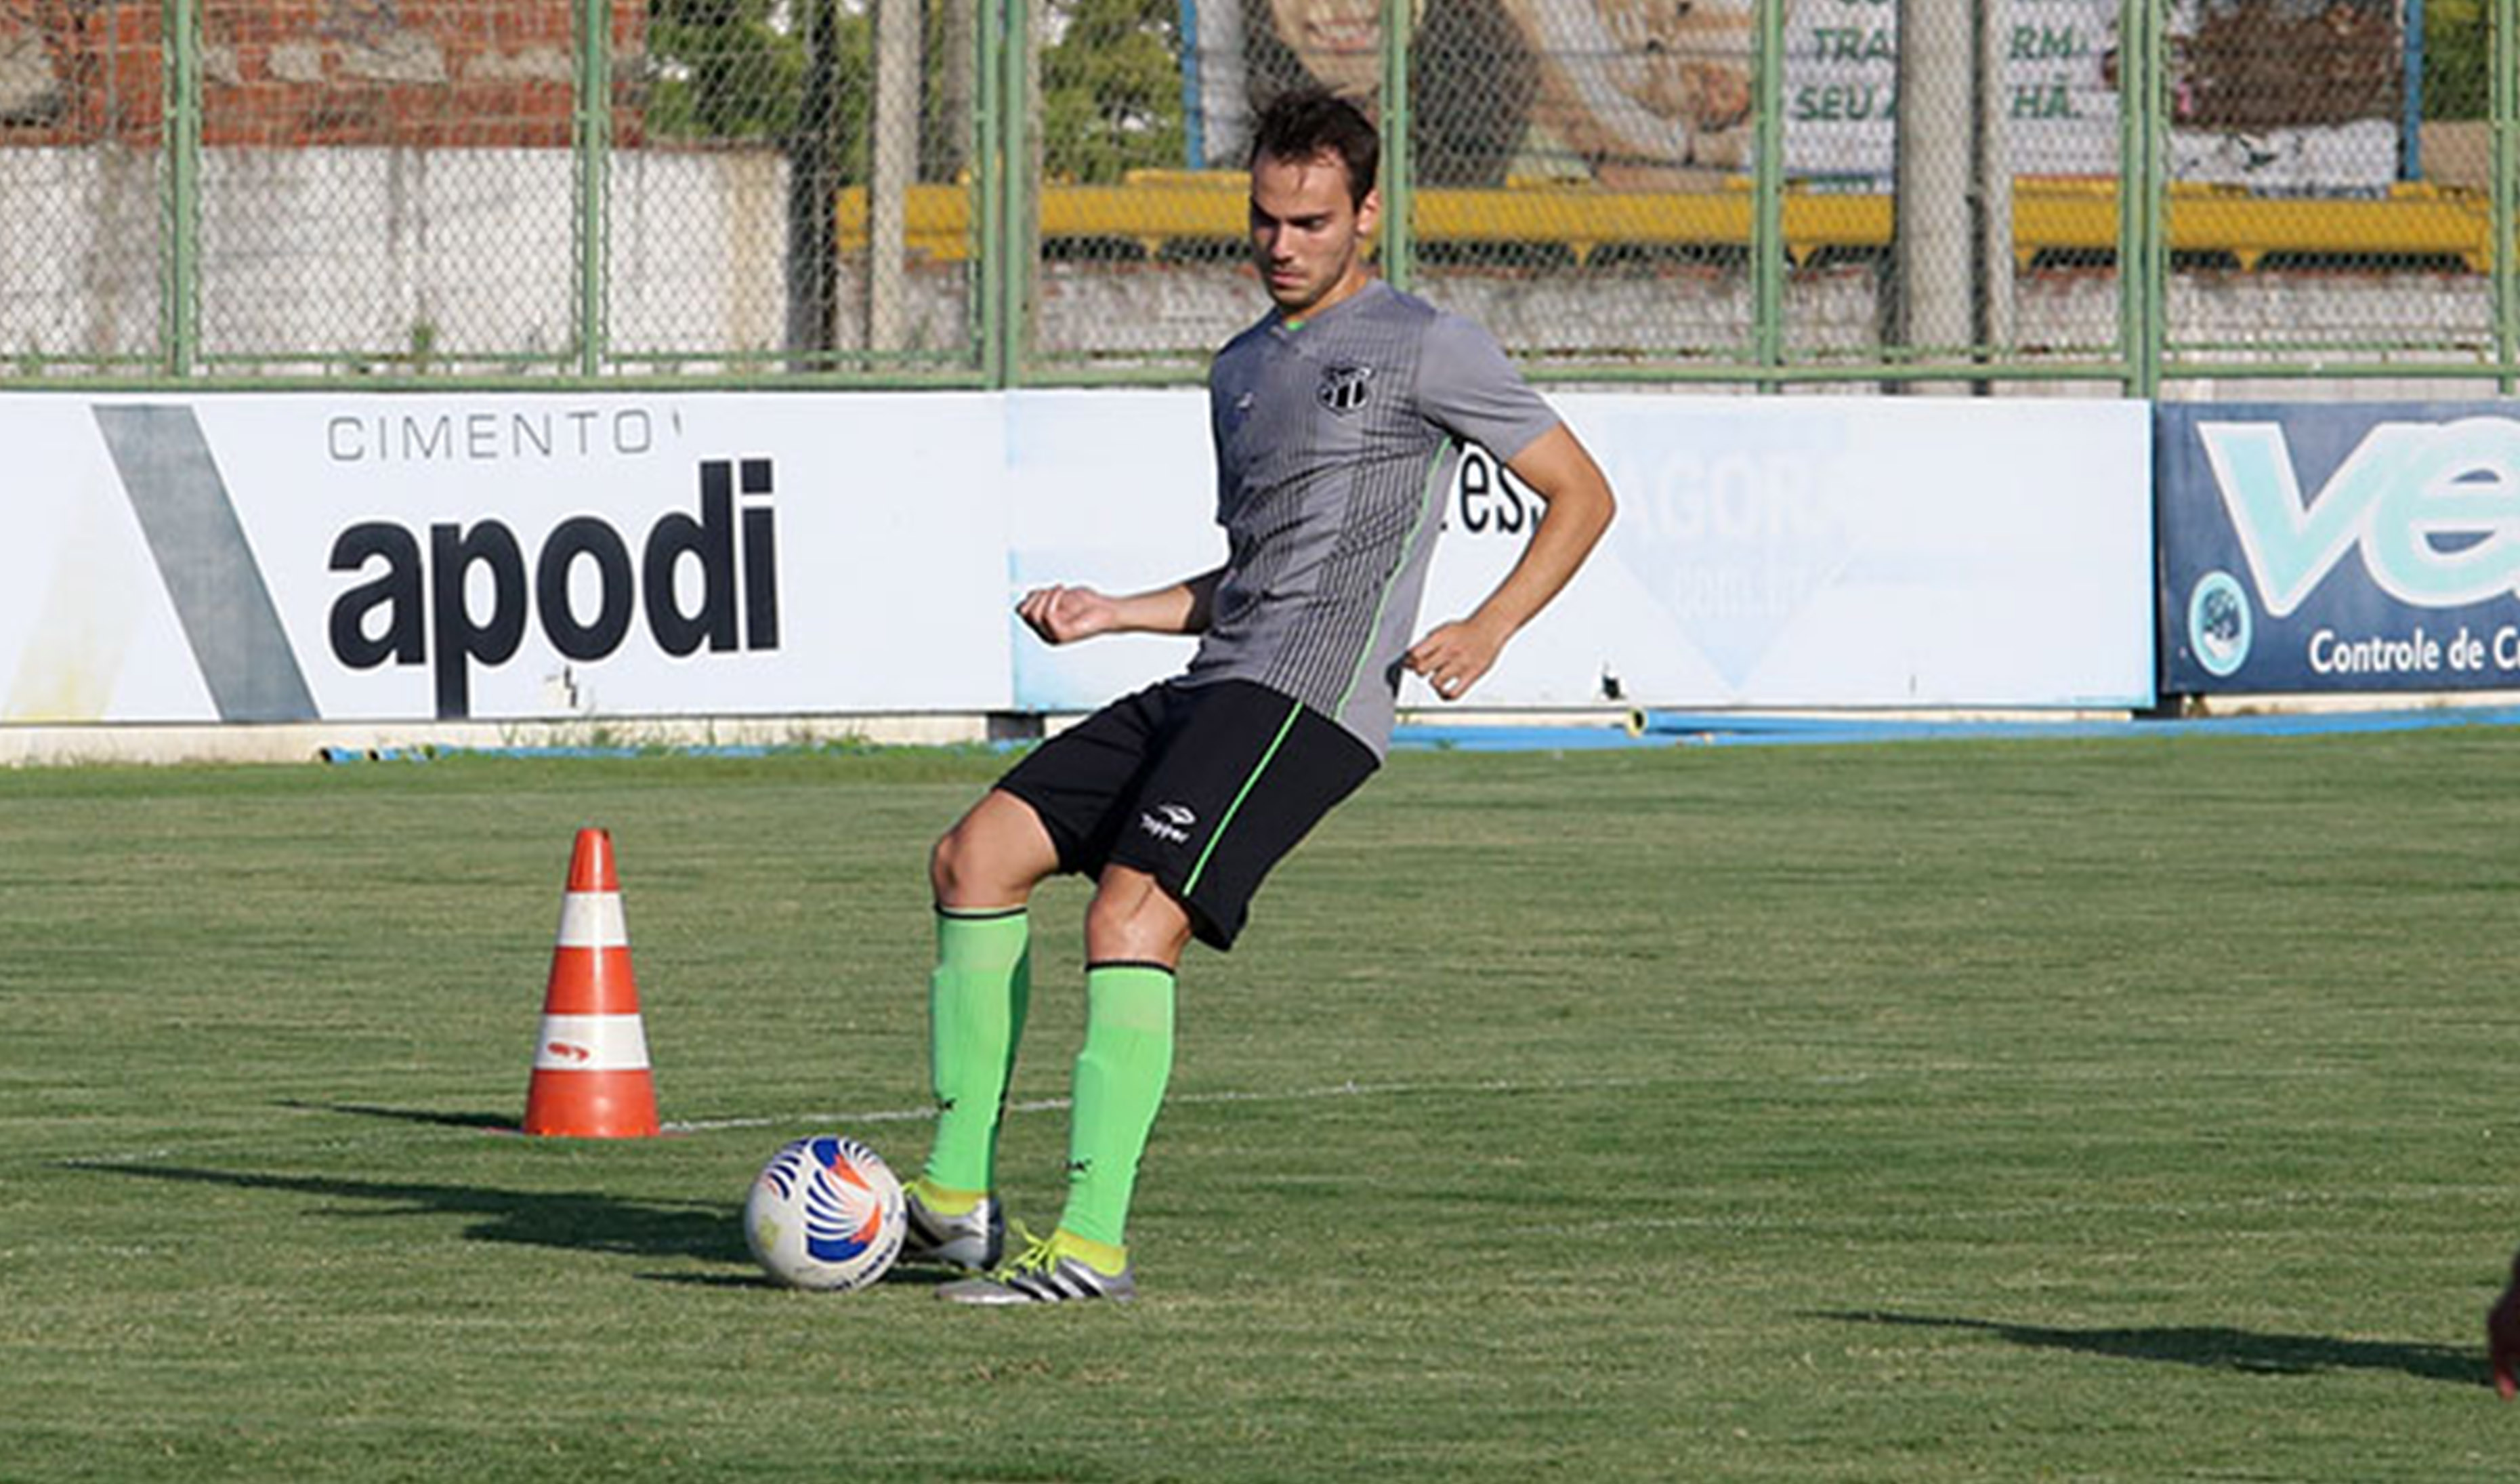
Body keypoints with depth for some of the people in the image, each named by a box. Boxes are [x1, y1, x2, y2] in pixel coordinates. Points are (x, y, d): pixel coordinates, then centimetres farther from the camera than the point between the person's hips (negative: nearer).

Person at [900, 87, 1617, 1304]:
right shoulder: (1241, 371, 24)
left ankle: (1091, 1244, -23)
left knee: (1129, 919, -23)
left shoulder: (1424, 346, 1)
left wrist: (1487, 629, -10)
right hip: (1212, 690, 8)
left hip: (1310, 702, -8)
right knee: (976, 858, -2)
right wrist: (1114, 613, 18)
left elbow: (1581, 495, 3)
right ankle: (959, 1203, -2)